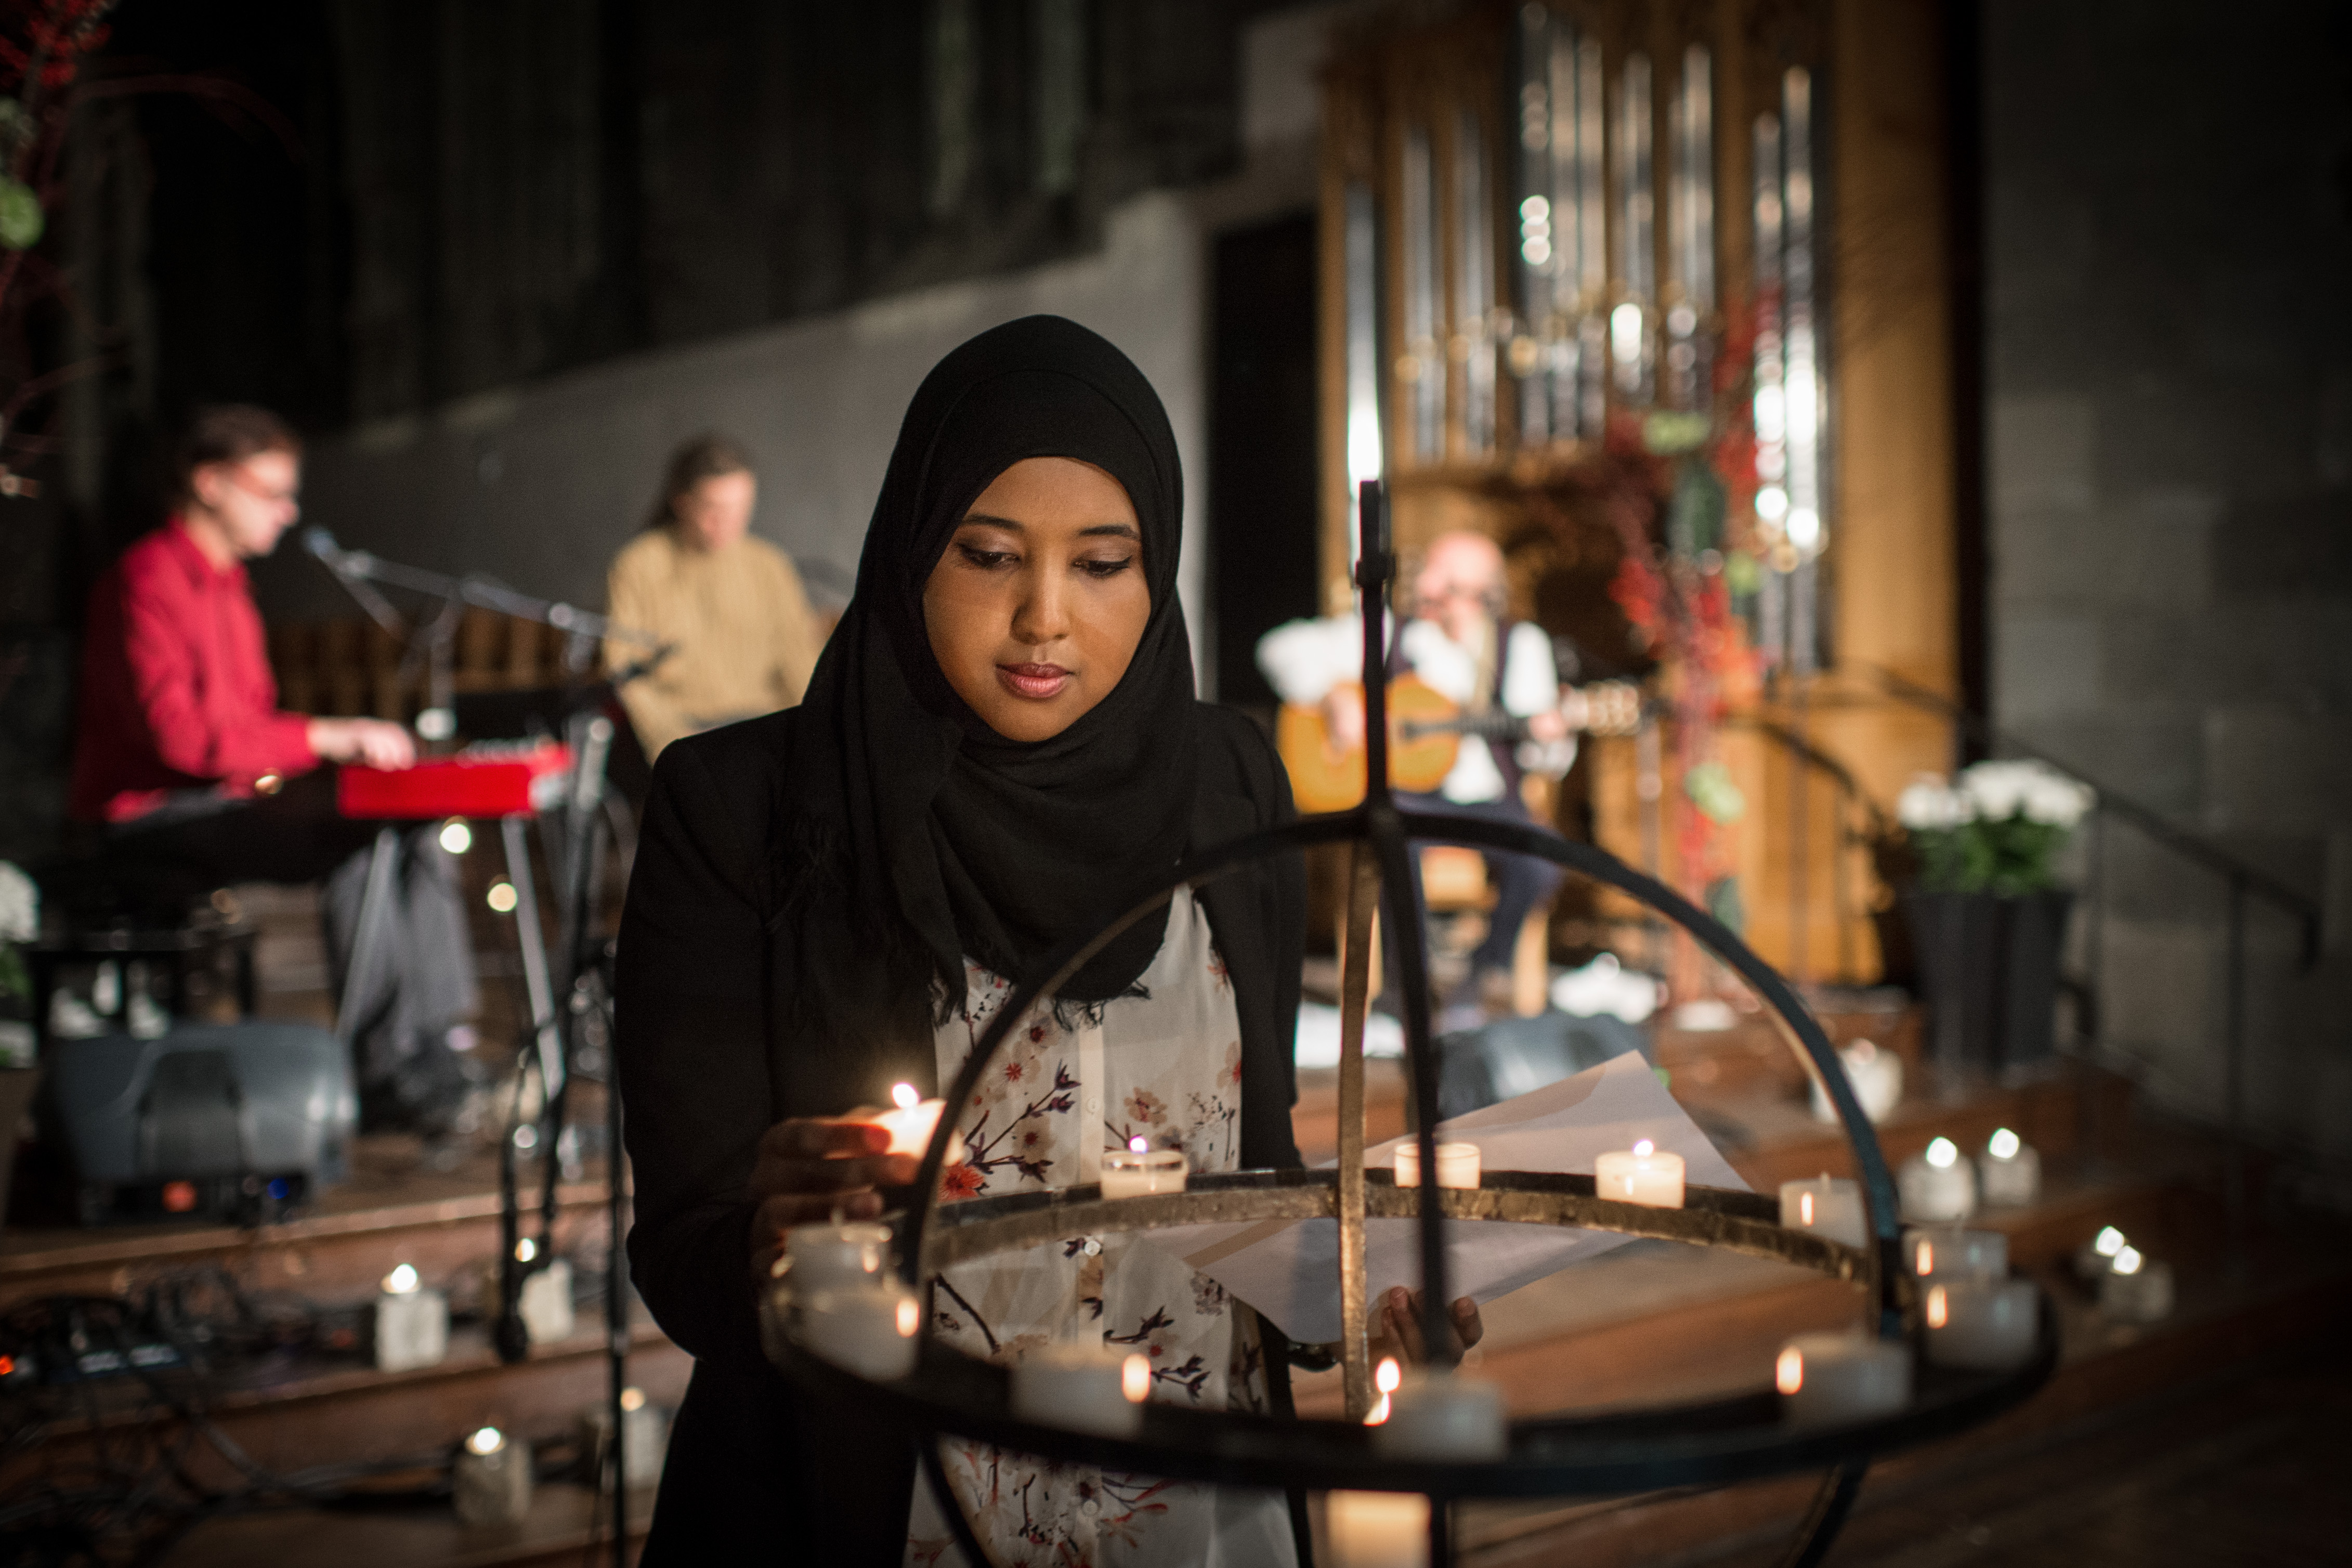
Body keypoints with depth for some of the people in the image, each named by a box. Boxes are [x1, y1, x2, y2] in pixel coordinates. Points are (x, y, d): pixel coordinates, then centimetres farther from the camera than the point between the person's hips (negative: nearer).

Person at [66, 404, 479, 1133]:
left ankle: (441, 1048, -11)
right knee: (356, 843, -28)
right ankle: (387, 1075, -24)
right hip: (152, 820, -9)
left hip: (228, 799, 9)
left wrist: (347, 742, 2)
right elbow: (177, 733, -25)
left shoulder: (227, 581, 19)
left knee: (417, 830, -6)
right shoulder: (146, 581, -12)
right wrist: (326, 738, -25)